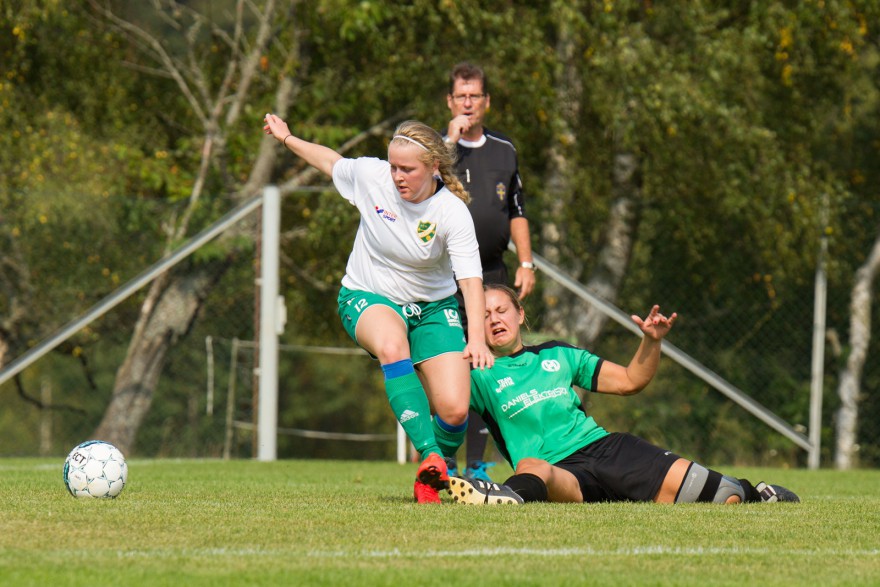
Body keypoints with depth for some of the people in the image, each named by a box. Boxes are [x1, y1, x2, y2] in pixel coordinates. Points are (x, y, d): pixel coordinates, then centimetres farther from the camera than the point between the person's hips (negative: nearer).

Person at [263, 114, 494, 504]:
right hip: (367, 297, 0)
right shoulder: (370, 176, -15)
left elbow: (470, 278, -26)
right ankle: (429, 456, -44)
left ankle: (432, 480, 19)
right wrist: (287, 139, 20)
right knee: (392, 345, -39)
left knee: (454, 411, -14)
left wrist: (476, 337, -39)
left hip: (432, 306, 0)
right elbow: (333, 163, 8)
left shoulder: (453, 213, -21)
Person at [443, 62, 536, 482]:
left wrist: (526, 264, 12)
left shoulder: (504, 151, 15)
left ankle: (476, 464, 8)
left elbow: (516, 213, 21)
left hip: (492, 272, 4)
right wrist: (451, 140, -17)